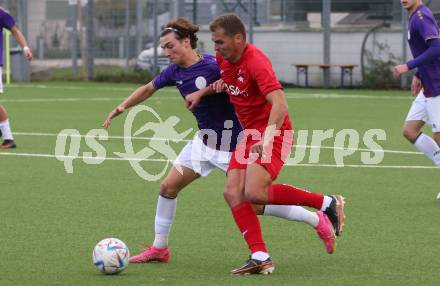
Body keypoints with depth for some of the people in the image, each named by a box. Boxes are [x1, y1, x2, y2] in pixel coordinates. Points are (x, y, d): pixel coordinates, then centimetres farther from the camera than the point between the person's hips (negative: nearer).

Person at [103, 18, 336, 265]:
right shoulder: (175, 72, 0)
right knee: (168, 187, 3)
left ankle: (317, 220, 13)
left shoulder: (214, 67, -23)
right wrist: (121, 108, 10)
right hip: (204, 141, 7)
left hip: (232, 146, -7)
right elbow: (149, 89, 17)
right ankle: (159, 248, 19)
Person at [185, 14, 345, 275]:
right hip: (250, 134, 9)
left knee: (254, 193, -23)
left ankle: (327, 203, -10)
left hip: (274, 134, -9)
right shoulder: (225, 60, 6)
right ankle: (260, 257, -9)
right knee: (233, 193, -8)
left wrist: (267, 136, -44)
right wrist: (202, 92, 19)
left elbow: (279, 103, -32)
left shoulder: (255, 62, -21)